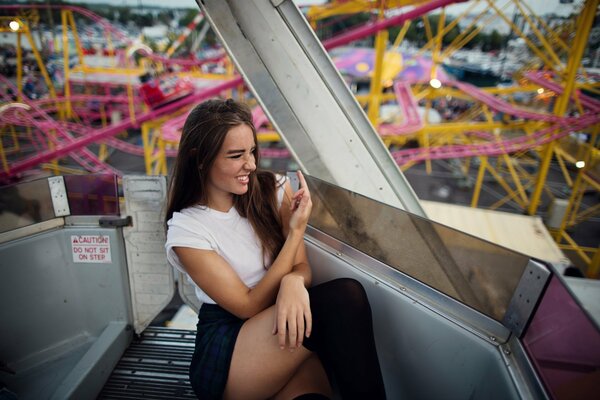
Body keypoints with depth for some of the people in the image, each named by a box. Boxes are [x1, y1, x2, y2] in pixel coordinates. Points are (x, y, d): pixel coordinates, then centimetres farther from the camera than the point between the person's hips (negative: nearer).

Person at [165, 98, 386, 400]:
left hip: (282, 329, 3)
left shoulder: (274, 190, 1)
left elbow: (302, 267, 1)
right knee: (343, 298, -27)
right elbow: (249, 307, -12)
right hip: (222, 357, -2)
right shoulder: (185, 229, -9)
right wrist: (296, 231, -18)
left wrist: (293, 282, -25)